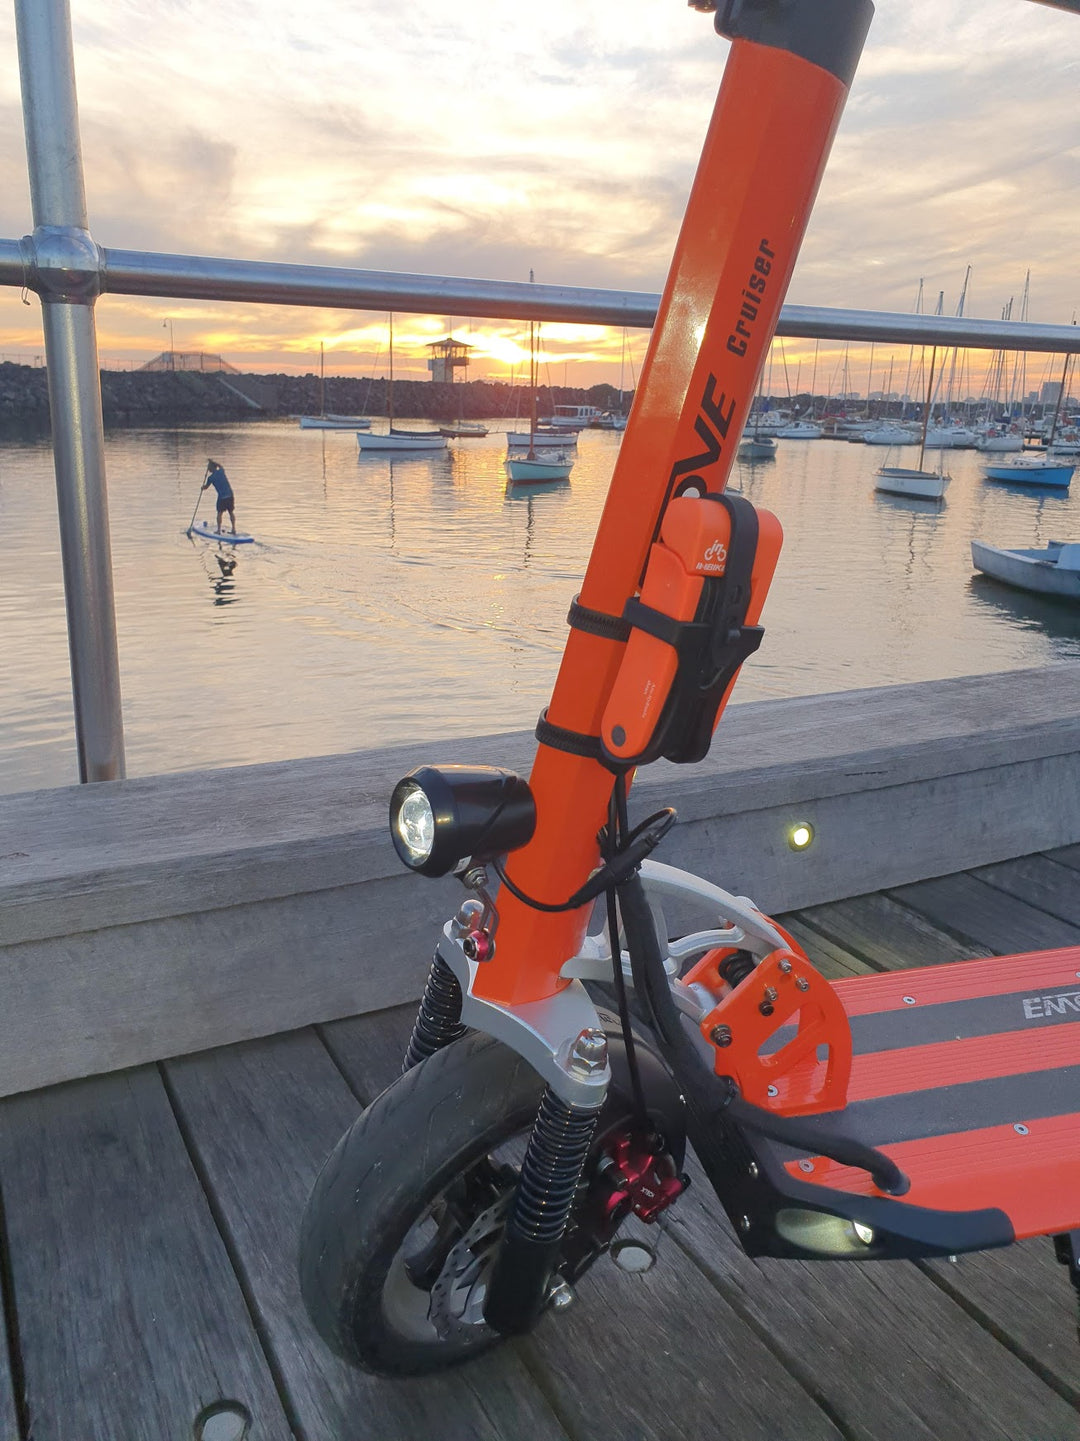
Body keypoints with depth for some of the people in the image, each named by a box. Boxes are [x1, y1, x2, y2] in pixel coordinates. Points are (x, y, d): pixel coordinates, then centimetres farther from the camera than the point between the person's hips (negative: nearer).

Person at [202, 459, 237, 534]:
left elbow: (205, 487, 12)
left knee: (220, 513, 9)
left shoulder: (211, 477, -3)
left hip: (221, 497, -3)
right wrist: (212, 462, 38)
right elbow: (221, 466, 33)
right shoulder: (221, 471, 6)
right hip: (230, 495, 3)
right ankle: (234, 529, 12)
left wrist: (203, 486, 34)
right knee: (231, 512, 12)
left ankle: (219, 530, 8)